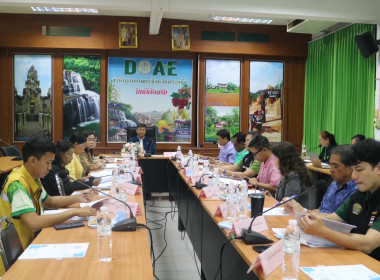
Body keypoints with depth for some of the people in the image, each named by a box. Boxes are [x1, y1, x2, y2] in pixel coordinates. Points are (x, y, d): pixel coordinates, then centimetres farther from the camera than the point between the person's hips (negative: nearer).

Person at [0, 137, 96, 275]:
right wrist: (75, 212, -28)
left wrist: (77, 198, 4)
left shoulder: (33, 178, 3)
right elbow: (34, 223, -34)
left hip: (33, 240, 8)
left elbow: (48, 201, 19)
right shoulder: (17, 184, -24)